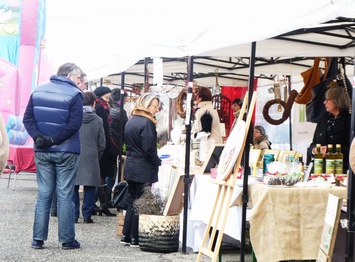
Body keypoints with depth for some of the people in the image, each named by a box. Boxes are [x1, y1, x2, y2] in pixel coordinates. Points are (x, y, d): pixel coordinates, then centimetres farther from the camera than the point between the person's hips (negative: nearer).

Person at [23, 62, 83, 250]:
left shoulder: (38, 91, 8)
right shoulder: (74, 94, -8)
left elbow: (27, 118, 1)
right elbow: (74, 124, -18)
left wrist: (38, 137, -10)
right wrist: (54, 140, -15)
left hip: (42, 152, 4)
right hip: (66, 152, -4)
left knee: (43, 195, 9)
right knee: (65, 196, 2)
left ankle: (38, 238, 8)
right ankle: (67, 239, 6)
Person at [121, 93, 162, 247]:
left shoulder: (131, 121, 12)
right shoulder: (146, 123, -15)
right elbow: (149, 149, -19)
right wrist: (158, 163, -7)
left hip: (130, 166, 8)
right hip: (143, 169, -8)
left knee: (132, 202, 14)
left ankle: (126, 236, 17)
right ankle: (135, 239, 4)